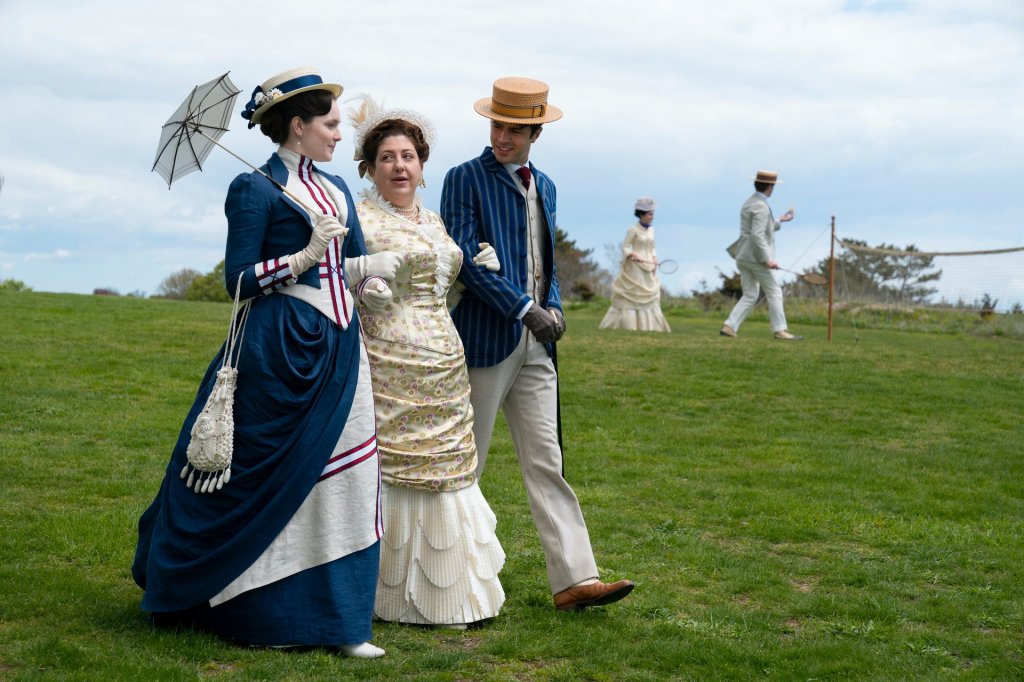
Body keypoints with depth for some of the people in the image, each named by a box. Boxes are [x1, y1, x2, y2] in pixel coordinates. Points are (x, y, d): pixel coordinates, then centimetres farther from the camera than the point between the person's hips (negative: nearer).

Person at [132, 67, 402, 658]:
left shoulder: (336, 189, 14)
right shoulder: (256, 190, -7)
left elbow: (356, 260, 20)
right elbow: (240, 279, -11)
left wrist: (371, 277, -2)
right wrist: (308, 255, -18)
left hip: (340, 347, 7)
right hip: (282, 348, -7)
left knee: (339, 482, 5)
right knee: (269, 480, 0)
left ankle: (336, 621, 11)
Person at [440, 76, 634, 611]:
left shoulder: (544, 186, 15)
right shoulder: (465, 179, -6)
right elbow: (466, 257, -15)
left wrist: (553, 306, 4)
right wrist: (525, 309, -18)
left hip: (535, 345, 6)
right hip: (485, 340, -6)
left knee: (546, 464, 3)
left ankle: (574, 580, 1)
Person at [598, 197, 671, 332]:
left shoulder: (651, 230, 11)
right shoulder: (633, 230, -9)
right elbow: (625, 247, -10)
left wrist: (655, 263, 2)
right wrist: (634, 256, -27)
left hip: (648, 270, 7)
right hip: (635, 268, -7)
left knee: (650, 298, 4)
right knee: (631, 297, -4)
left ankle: (647, 325, 7)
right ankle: (626, 324, 3)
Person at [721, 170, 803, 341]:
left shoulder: (748, 203, 16)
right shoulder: (761, 206, -15)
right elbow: (757, 235, -23)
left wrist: (779, 221, 28)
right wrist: (767, 259, -22)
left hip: (742, 257, 9)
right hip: (756, 257, -9)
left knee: (749, 296, 9)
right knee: (774, 292, 1)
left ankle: (729, 327, -1)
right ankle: (780, 330, 2)